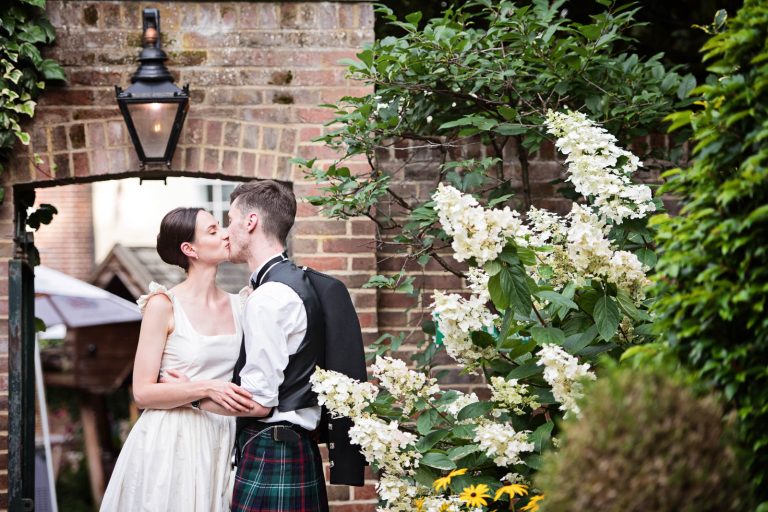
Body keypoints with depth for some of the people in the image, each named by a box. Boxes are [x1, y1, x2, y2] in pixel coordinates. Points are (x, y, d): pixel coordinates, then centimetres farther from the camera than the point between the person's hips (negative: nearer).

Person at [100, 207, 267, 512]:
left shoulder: (238, 306, 8)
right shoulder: (164, 306, -6)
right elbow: (143, 392, -10)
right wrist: (205, 389, -21)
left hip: (221, 443, 4)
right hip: (170, 444, -4)